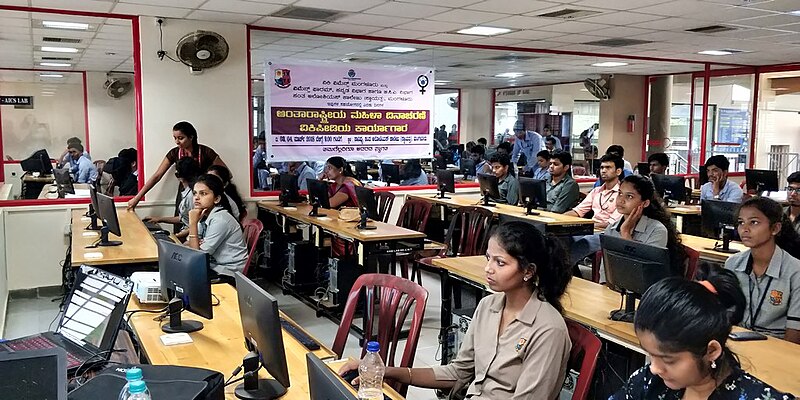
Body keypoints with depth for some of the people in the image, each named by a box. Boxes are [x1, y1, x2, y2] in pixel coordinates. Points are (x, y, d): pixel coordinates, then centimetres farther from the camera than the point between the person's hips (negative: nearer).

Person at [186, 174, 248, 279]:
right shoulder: (204, 215, 3)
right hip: (213, 266, 7)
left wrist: (193, 223, -21)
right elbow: (187, 245, 8)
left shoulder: (220, 220, -21)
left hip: (228, 273, -7)